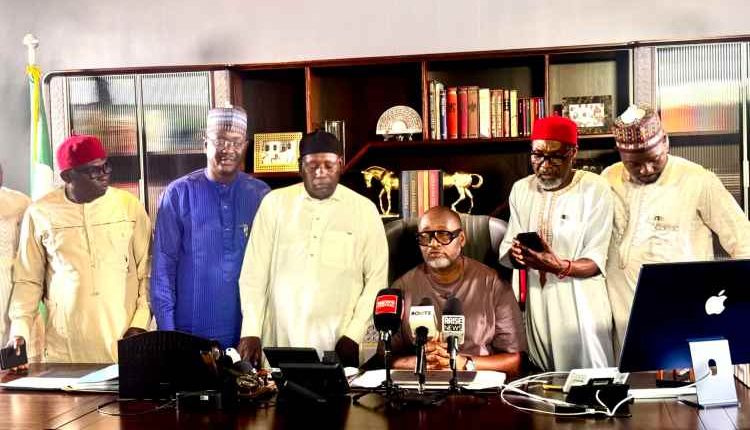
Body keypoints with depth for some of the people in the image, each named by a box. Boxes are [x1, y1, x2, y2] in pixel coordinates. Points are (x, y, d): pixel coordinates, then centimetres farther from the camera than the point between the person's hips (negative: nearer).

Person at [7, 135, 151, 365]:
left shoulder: (129, 205, 1)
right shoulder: (40, 213, 1)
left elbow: (147, 270, 4)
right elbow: (28, 279, 8)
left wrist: (140, 324, -4)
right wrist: (19, 329, -3)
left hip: (124, 340, 0)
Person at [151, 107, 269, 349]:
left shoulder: (261, 195, 1)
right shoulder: (179, 194, -4)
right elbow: (163, 264, -4)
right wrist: (166, 328, -7)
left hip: (248, 331, 2)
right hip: (191, 332, -2)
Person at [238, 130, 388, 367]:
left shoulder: (364, 210, 2)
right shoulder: (275, 203, 3)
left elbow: (376, 278, 2)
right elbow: (255, 271, 3)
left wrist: (353, 335, -6)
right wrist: (251, 332, -3)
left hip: (337, 343, 0)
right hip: (279, 341, 1)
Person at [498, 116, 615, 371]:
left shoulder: (595, 189, -8)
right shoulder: (521, 189, 7)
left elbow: (596, 261, -11)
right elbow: (506, 248, 8)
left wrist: (560, 267, -30)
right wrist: (515, 254, -15)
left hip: (578, 304, -4)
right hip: (533, 302, 4)